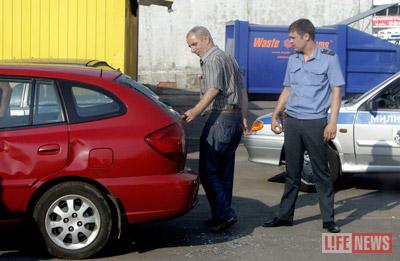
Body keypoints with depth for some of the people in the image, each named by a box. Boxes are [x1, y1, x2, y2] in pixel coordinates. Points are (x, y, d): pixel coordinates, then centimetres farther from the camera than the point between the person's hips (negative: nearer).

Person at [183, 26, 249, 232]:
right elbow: (242, 91, 26)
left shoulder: (213, 60, -8)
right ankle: (223, 214, 16)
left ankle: (224, 214, -11)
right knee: (224, 170, 12)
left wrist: (195, 111, -36)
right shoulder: (229, 59, 23)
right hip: (235, 118, 10)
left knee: (208, 170, -8)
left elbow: (213, 90, -23)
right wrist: (244, 118, 30)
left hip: (220, 118, -10)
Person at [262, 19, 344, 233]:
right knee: (292, 172, 9)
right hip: (292, 121, 5)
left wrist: (332, 122, -12)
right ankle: (285, 215, 16)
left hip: (315, 122, -5)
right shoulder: (293, 60, 12)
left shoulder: (328, 58, -4)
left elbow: (336, 91, -5)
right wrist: (275, 115, 15)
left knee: (321, 173, 0)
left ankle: (328, 219, 7)